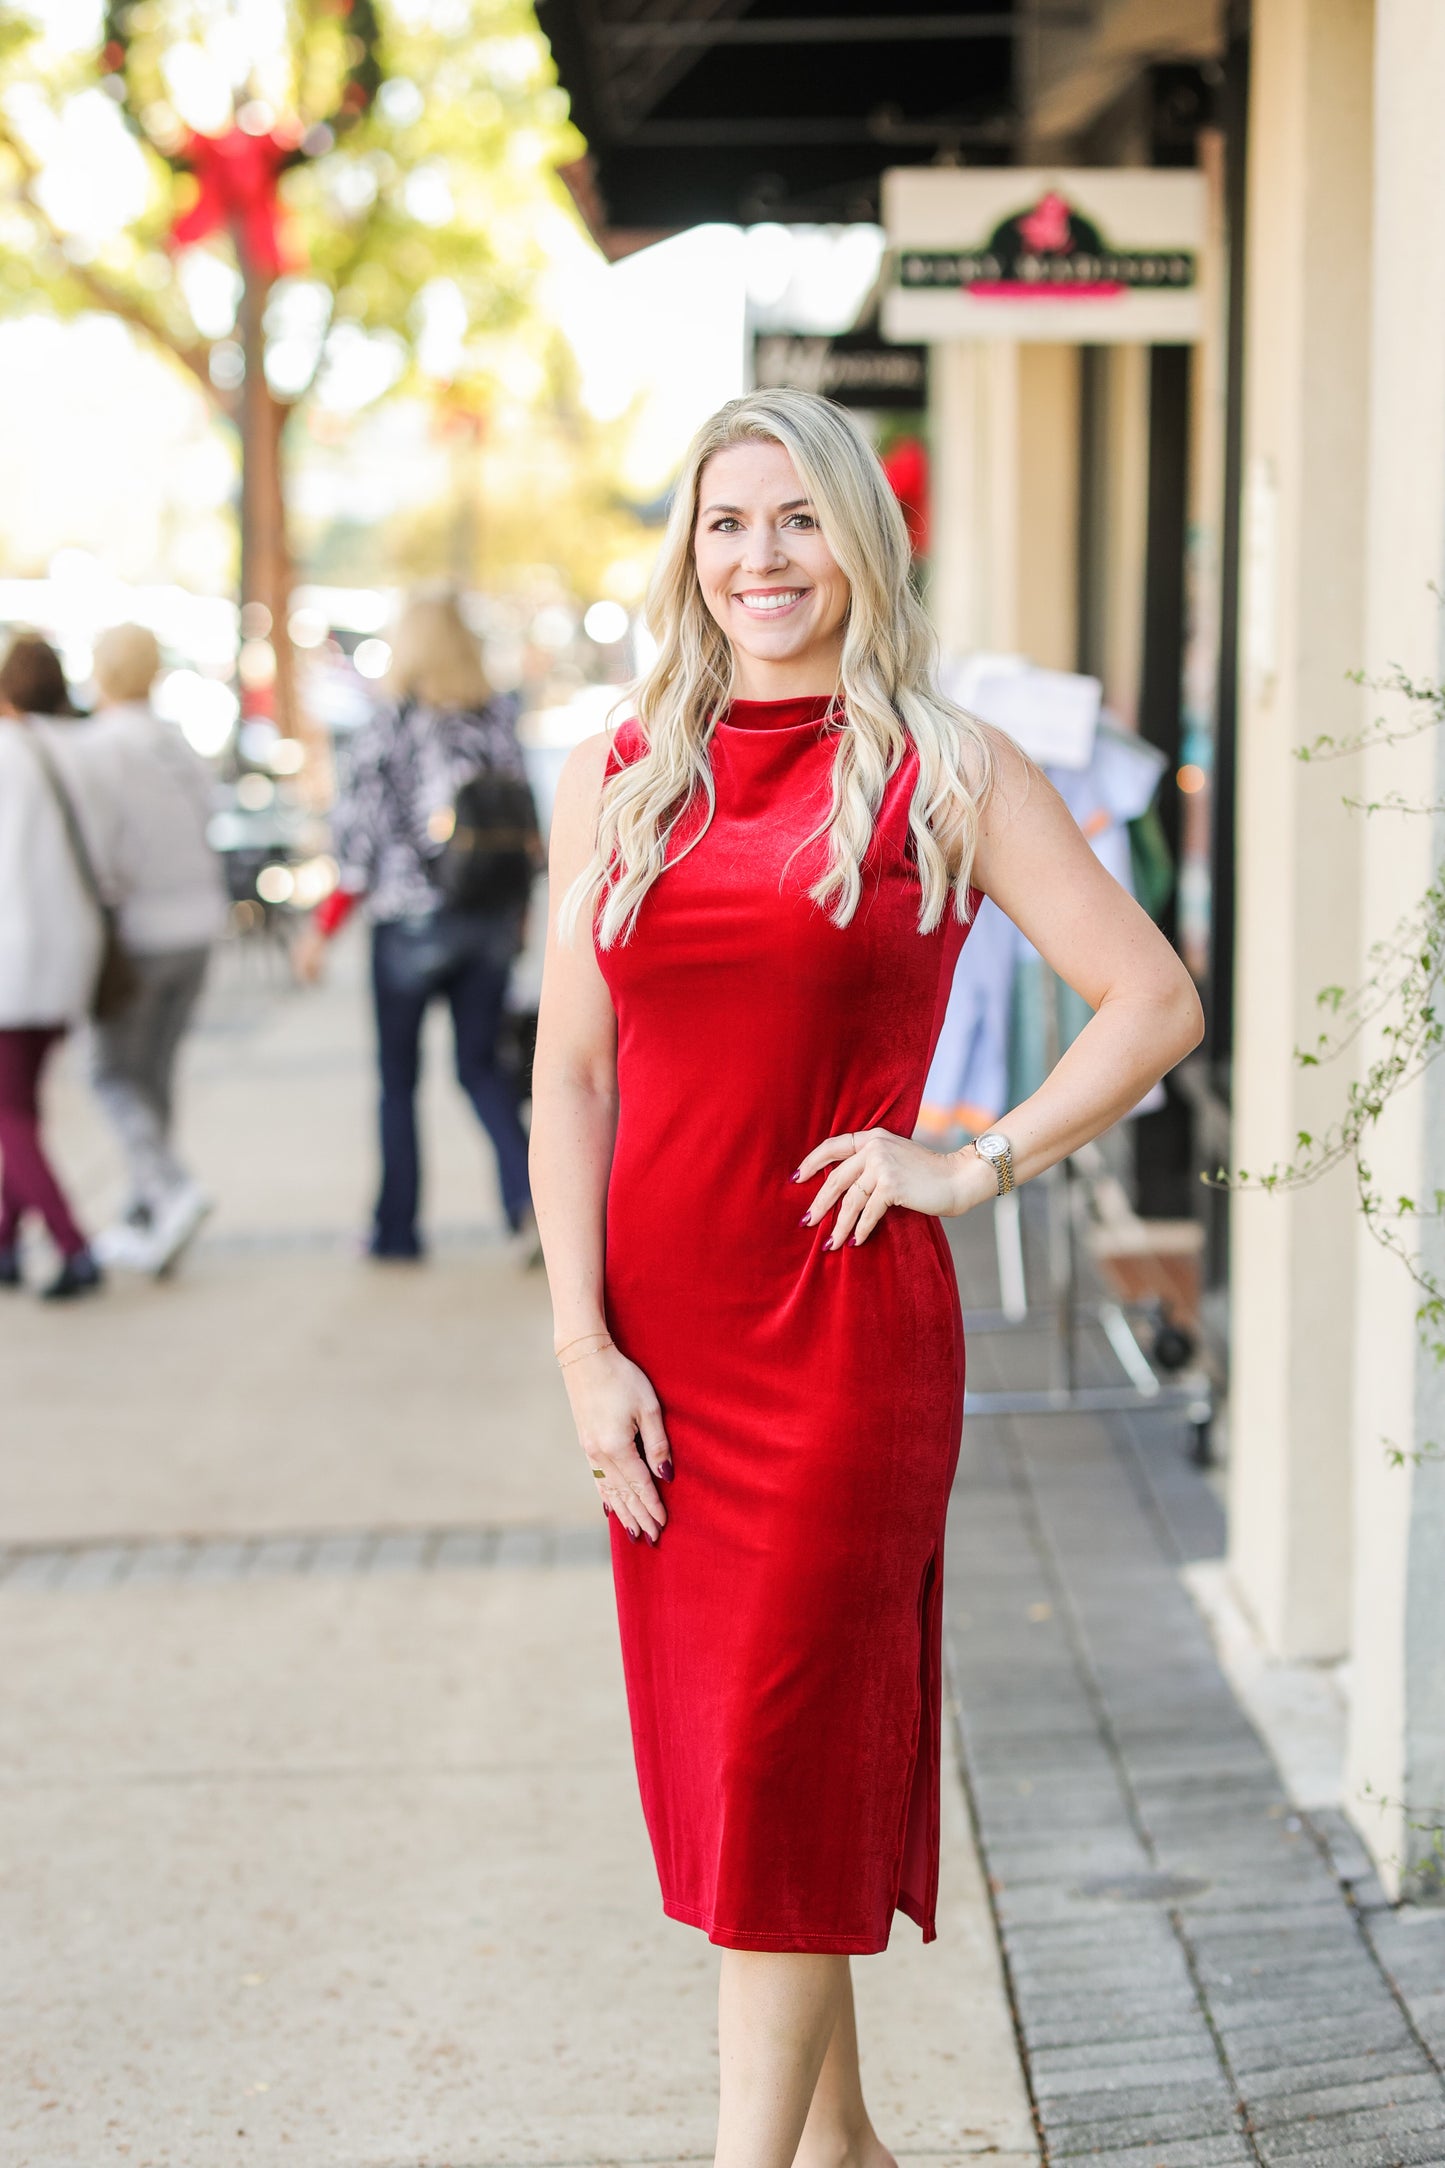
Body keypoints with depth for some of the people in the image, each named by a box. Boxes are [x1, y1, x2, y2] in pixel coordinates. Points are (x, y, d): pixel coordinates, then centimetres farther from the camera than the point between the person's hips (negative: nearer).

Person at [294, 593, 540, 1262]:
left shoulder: (386, 730, -9)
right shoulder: (499, 719, 2)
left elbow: (360, 842, -10)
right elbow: (526, 821, 5)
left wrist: (321, 930, -2)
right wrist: (518, 914, 17)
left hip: (412, 923, -3)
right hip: (491, 919, 4)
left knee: (398, 1078, 9)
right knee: (481, 1066, 11)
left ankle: (396, 1226, 14)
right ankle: (528, 1197, -9)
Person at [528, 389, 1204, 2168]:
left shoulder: (944, 772, -1)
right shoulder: (613, 780, 8)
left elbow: (1156, 1003, -1)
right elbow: (570, 1078, 5)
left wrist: (975, 1165, -8)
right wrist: (584, 1350, -3)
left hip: (843, 1333, -4)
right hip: (656, 1335, 4)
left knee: (790, 1756, -4)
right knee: (710, 1751, 11)